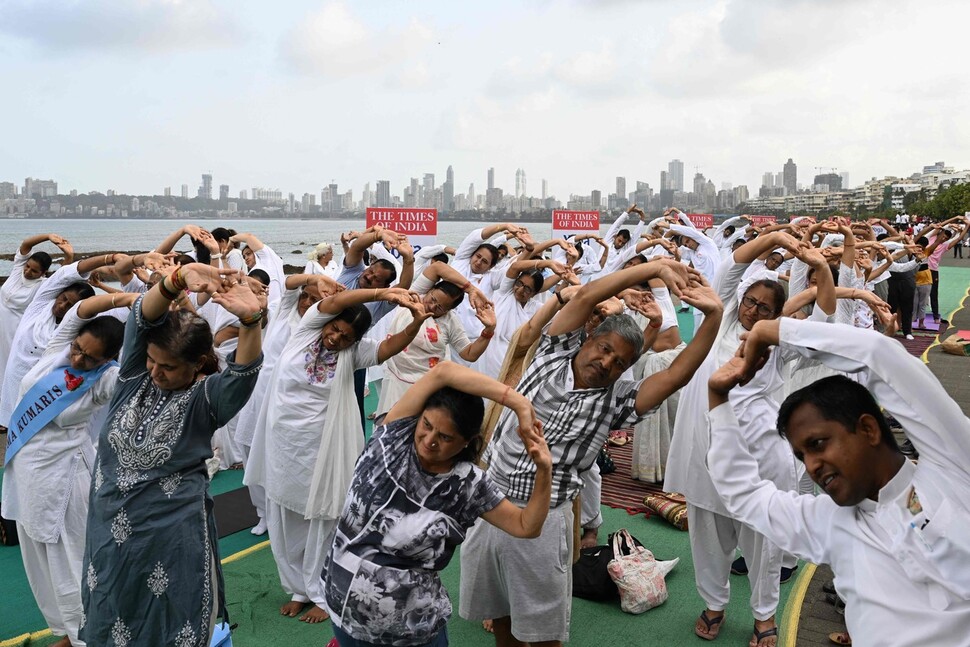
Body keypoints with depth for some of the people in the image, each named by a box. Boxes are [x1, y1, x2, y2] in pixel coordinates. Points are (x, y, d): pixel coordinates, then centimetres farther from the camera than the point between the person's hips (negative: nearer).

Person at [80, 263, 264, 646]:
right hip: (110, 526, 4)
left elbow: (244, 372, -33)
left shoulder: (206, 397, -12)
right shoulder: (135, 373, -3)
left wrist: (250, 320, -53)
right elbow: (142, 317, -19)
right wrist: (180, 278, -40)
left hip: (171, 533, -4)